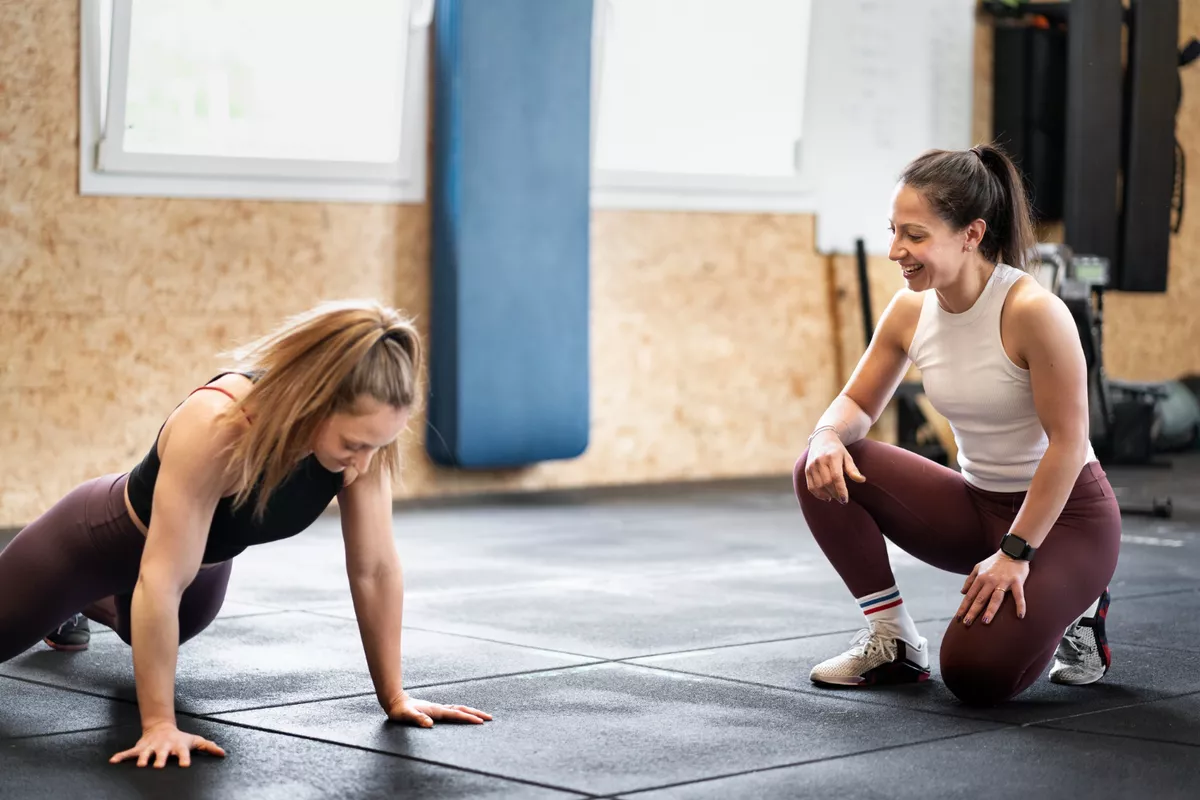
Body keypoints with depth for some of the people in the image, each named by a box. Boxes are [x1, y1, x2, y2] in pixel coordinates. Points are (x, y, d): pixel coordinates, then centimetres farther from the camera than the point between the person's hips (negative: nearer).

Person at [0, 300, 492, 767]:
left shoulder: (363, 431, -30)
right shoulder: (216, 428, -45)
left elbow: (376, 568, -20)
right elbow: (160, 580, -42)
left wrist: (393, 696, -16)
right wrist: (158, 724, -40)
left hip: (206, 558, 6)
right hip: (104, 537, -6)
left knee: (149, 636, 37)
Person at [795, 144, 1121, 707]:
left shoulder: (1033, 311, -26)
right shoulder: (910, 309, -6)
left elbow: (1068, 441, -22)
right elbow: (857, 402, 5)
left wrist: (1016, 552, -21)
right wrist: (828, 435, -20)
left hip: (1064, 513, -6)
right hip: (976, 505, 6)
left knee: (977, 675, -25)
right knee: (824, 471, -13)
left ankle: (1075, 613, 9)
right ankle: (892, 640, 1)